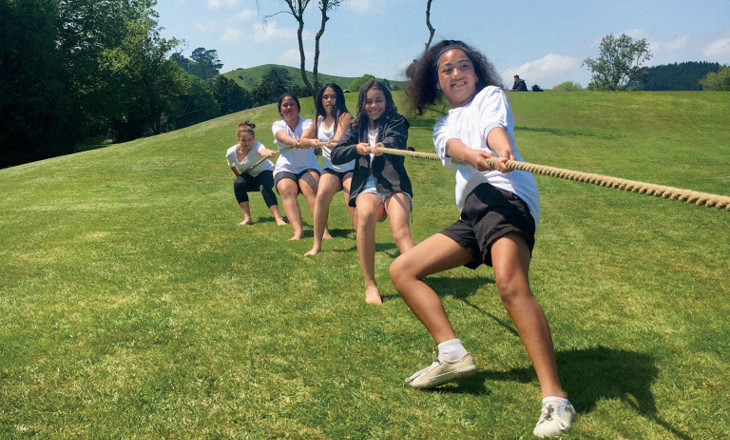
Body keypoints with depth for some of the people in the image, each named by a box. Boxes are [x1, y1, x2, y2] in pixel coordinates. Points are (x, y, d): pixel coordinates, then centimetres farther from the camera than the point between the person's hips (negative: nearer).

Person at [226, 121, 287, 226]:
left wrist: (268, 152, -78)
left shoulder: (256, 146, -31)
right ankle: (247, 218, -20)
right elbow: (233, 167, 5)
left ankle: (278, 219, -33)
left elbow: (262, 150, -57)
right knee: (237, 184, -28)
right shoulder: (231, 153, -19)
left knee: (265, 187, -35)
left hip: (265, 173, -3)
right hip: (249, 177, 4)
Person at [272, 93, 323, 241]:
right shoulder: (277, 125, 6)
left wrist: (305, 142, -49)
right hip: (285, 168, 1)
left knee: (310, 189, -31)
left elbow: (307, 136, -23)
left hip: (308, 166, -1)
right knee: (286, 190, -29)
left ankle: (324, 230, -38)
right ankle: (298, 231, -42)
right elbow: (283, 137, -19)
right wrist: (295, 142, -44)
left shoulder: (307, 122, 2)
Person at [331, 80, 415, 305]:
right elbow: (335, 156, 10)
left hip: (394, 184, -1)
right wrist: (356, 148, -11)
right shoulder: (357, 128, 21)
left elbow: (394, 141, -15)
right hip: (367, 186, 2)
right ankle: (370, 285, -25)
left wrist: (382, 146, -39)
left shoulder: (397, 122, 10)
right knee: (365, 214, -32)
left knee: (401, 230, -29)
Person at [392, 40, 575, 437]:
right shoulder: (443, 126, 28)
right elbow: (454, 147, 1)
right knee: (402, 270, 6)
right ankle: (453, 354, -3)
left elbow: (495, 128, -8)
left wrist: (503, 153, -34)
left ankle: (555, 400, -32)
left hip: (502, 193, -7)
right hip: (472, 213, 7)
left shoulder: (490, 95, 17)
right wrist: (474, 156, -26)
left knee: (510, 285, -31)